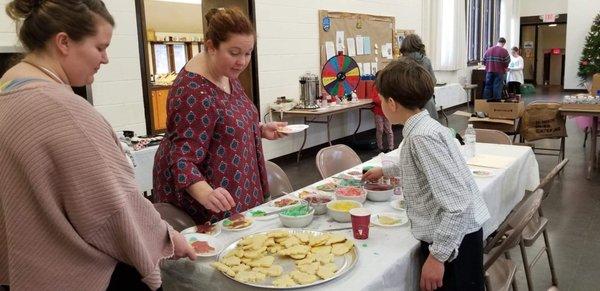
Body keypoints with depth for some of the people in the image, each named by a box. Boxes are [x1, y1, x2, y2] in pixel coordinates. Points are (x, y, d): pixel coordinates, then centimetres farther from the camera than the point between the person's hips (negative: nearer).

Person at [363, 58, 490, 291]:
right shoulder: (425, 127, 6)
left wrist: (438, 255, -23)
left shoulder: (422, 137, -24)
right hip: (453, 236, 9)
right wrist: (384, 170, 44)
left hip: (452, 242, -9)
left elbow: (457, 204, -28)